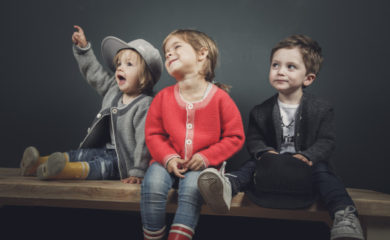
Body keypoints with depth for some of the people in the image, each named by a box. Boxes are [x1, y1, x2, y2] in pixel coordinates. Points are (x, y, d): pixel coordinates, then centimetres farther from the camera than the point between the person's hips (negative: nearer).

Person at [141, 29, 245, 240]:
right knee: (152, 185, -24)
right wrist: (168, 157, -11)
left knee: (191, 189, -30)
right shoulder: (163, 97, 3)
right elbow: (153, 133, 6)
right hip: (169, 162, 2)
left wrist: (206, 157, -13)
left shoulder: (219, 97, -5)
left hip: (202, 165, -2)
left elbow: (235, 136, -2)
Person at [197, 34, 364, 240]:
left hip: (308, 163, -1)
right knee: (252, 165, -24)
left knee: (323, 172, -30)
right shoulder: (261, 111, 3)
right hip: (273, 161, 2)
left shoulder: (322, 109, -1)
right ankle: (229, 184, -48)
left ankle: (344, 215, -45)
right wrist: (265, 152, -24)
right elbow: (253, 139, 0)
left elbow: (326, 141, -6)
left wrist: (308, 156, -26)